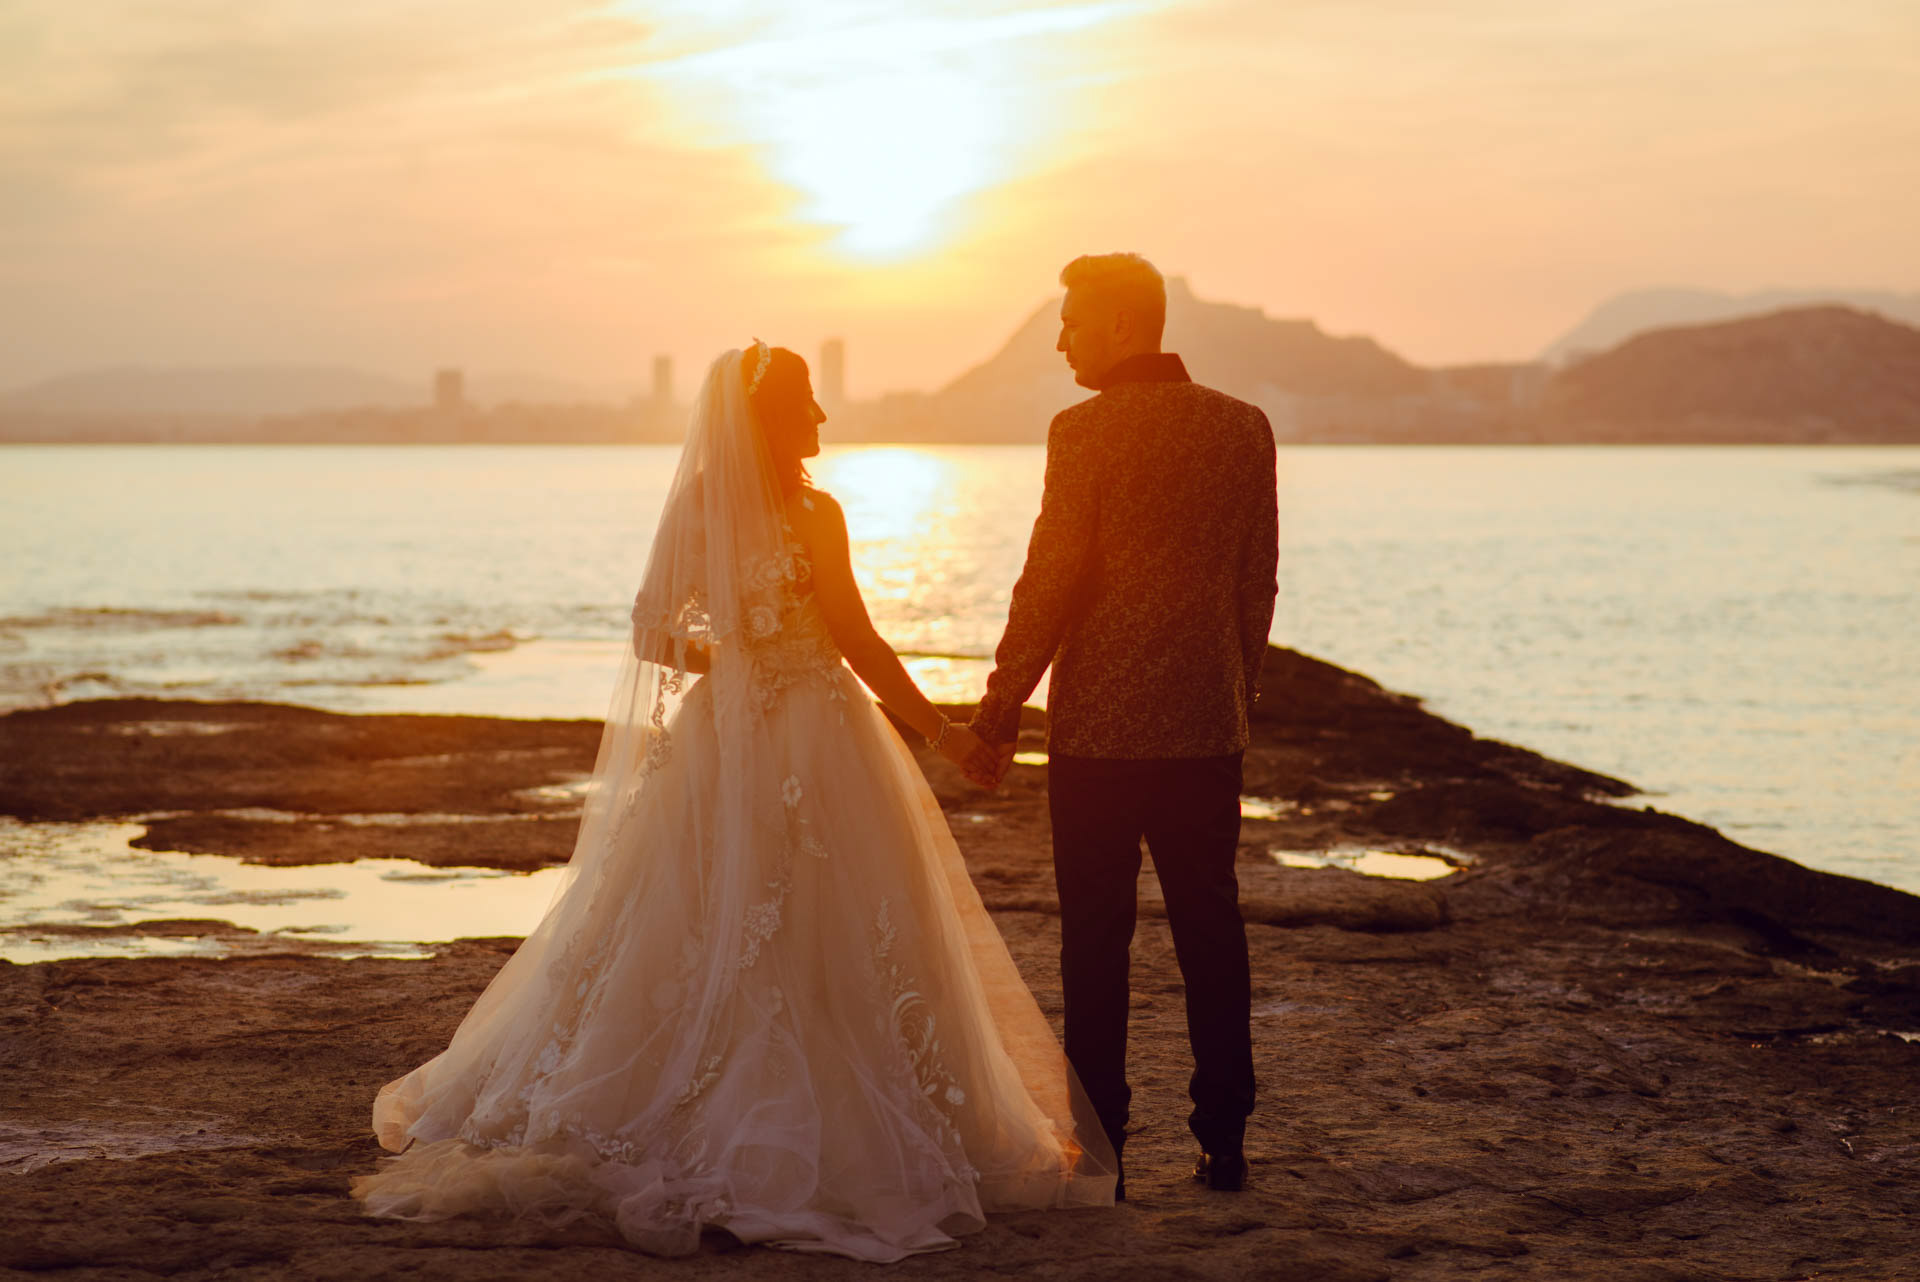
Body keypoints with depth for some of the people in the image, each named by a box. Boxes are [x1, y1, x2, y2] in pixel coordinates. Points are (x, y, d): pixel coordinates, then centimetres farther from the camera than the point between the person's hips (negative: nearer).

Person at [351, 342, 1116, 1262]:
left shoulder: (699, 506, 1)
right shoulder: (810, 515, -11)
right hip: (810, 745, -5)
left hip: (721, 741, 5)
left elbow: (655, 634, 4)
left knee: (699, 938, 11)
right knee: (825, 943, 1)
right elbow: (859, 645, -8)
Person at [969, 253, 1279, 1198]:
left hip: (1100, 729, -5)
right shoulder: (1245, 429, 6)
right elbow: (1258, 581, 10)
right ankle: (1224, 1143, 15)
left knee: (1096, 942, 2)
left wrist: (999, 710, -3)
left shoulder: (1086, 432, -11)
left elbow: (1050, 582, -11)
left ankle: (1097, 1150, 4)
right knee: (1211, 933, 11)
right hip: (1208, 728, 5)